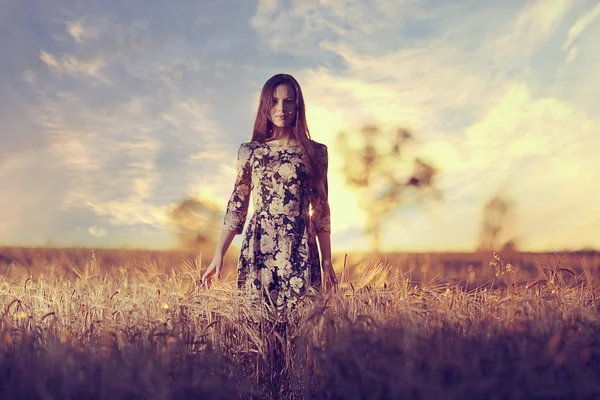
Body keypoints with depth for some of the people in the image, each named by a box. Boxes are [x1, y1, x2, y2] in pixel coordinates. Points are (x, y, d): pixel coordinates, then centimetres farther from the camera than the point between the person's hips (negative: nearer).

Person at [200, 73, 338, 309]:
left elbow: (321, 210, 6)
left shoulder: (315, 152, 4)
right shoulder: (250, 152, 5)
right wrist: (219, 255, -1)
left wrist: (327, 261, 3)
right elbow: (236, 206, 5)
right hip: (258, 248, 0)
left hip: (300, 250, 0)